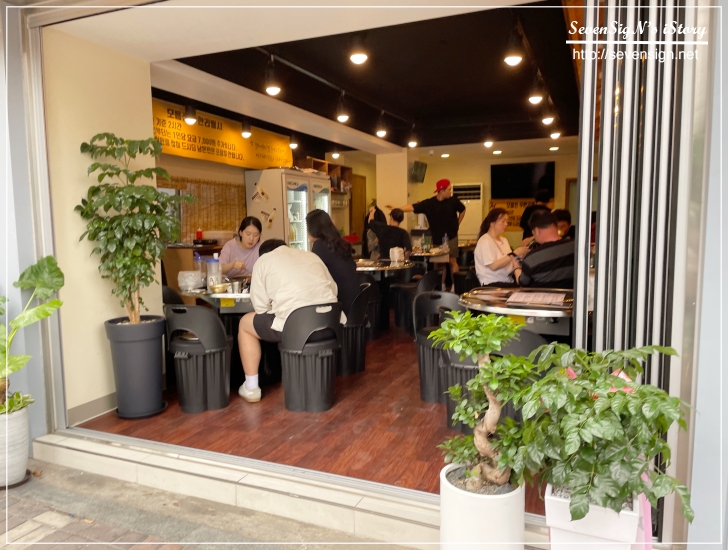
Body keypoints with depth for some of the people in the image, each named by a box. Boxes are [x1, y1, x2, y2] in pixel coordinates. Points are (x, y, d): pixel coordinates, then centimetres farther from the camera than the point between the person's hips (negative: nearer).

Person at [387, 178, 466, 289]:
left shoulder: (453, 200, -6)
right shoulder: (429, 203, -10)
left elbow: (462, 210, 14)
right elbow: (412, 207, -16)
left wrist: (457, 224, 9)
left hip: (451, 237, -1)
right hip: (436, 239, 1)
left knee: (452, 261, -5)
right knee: (439, 263, 9)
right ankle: (441, 286, 20)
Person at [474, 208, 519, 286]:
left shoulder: (504, 240, 17)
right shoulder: (485, 241, -8)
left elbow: (511, 260, 13)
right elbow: (493, 266, -19)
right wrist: (514, 254, -22)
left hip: (508, 281, 8)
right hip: (492, 284, -8)